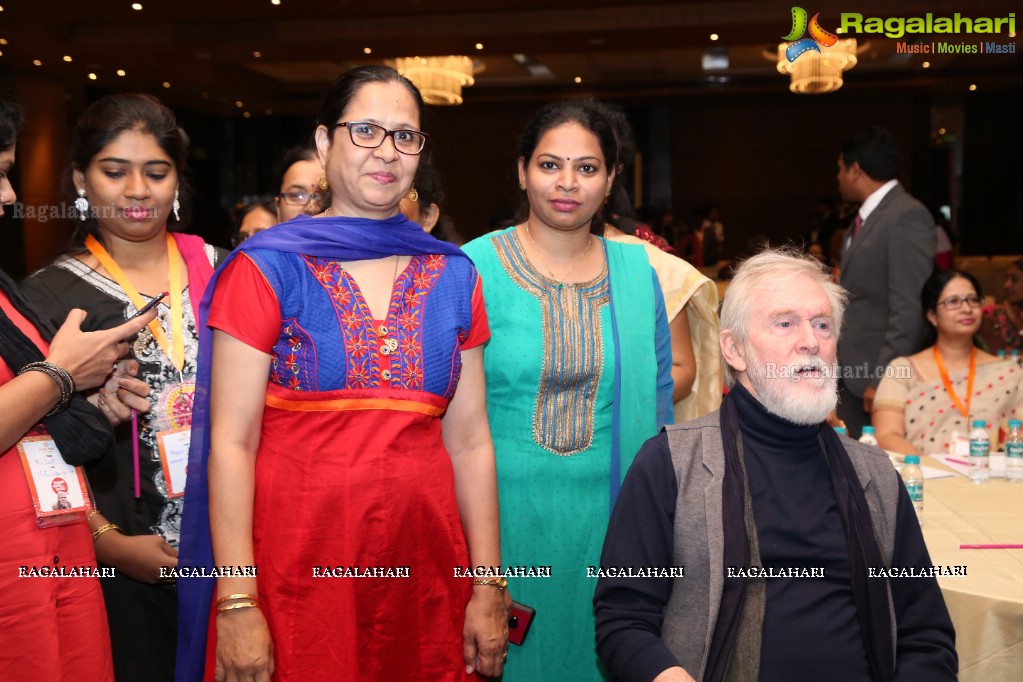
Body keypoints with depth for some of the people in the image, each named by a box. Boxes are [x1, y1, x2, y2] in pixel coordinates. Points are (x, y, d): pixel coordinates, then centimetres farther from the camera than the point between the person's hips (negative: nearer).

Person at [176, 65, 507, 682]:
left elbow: (470, 441, 7)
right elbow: (231, 444, -8)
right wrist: (237, 604, -14)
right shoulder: (266, 269, -3)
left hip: (423, 571, 3)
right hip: (295, 569, -3)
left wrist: (489, 588, 4)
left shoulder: (454, 277, 8)